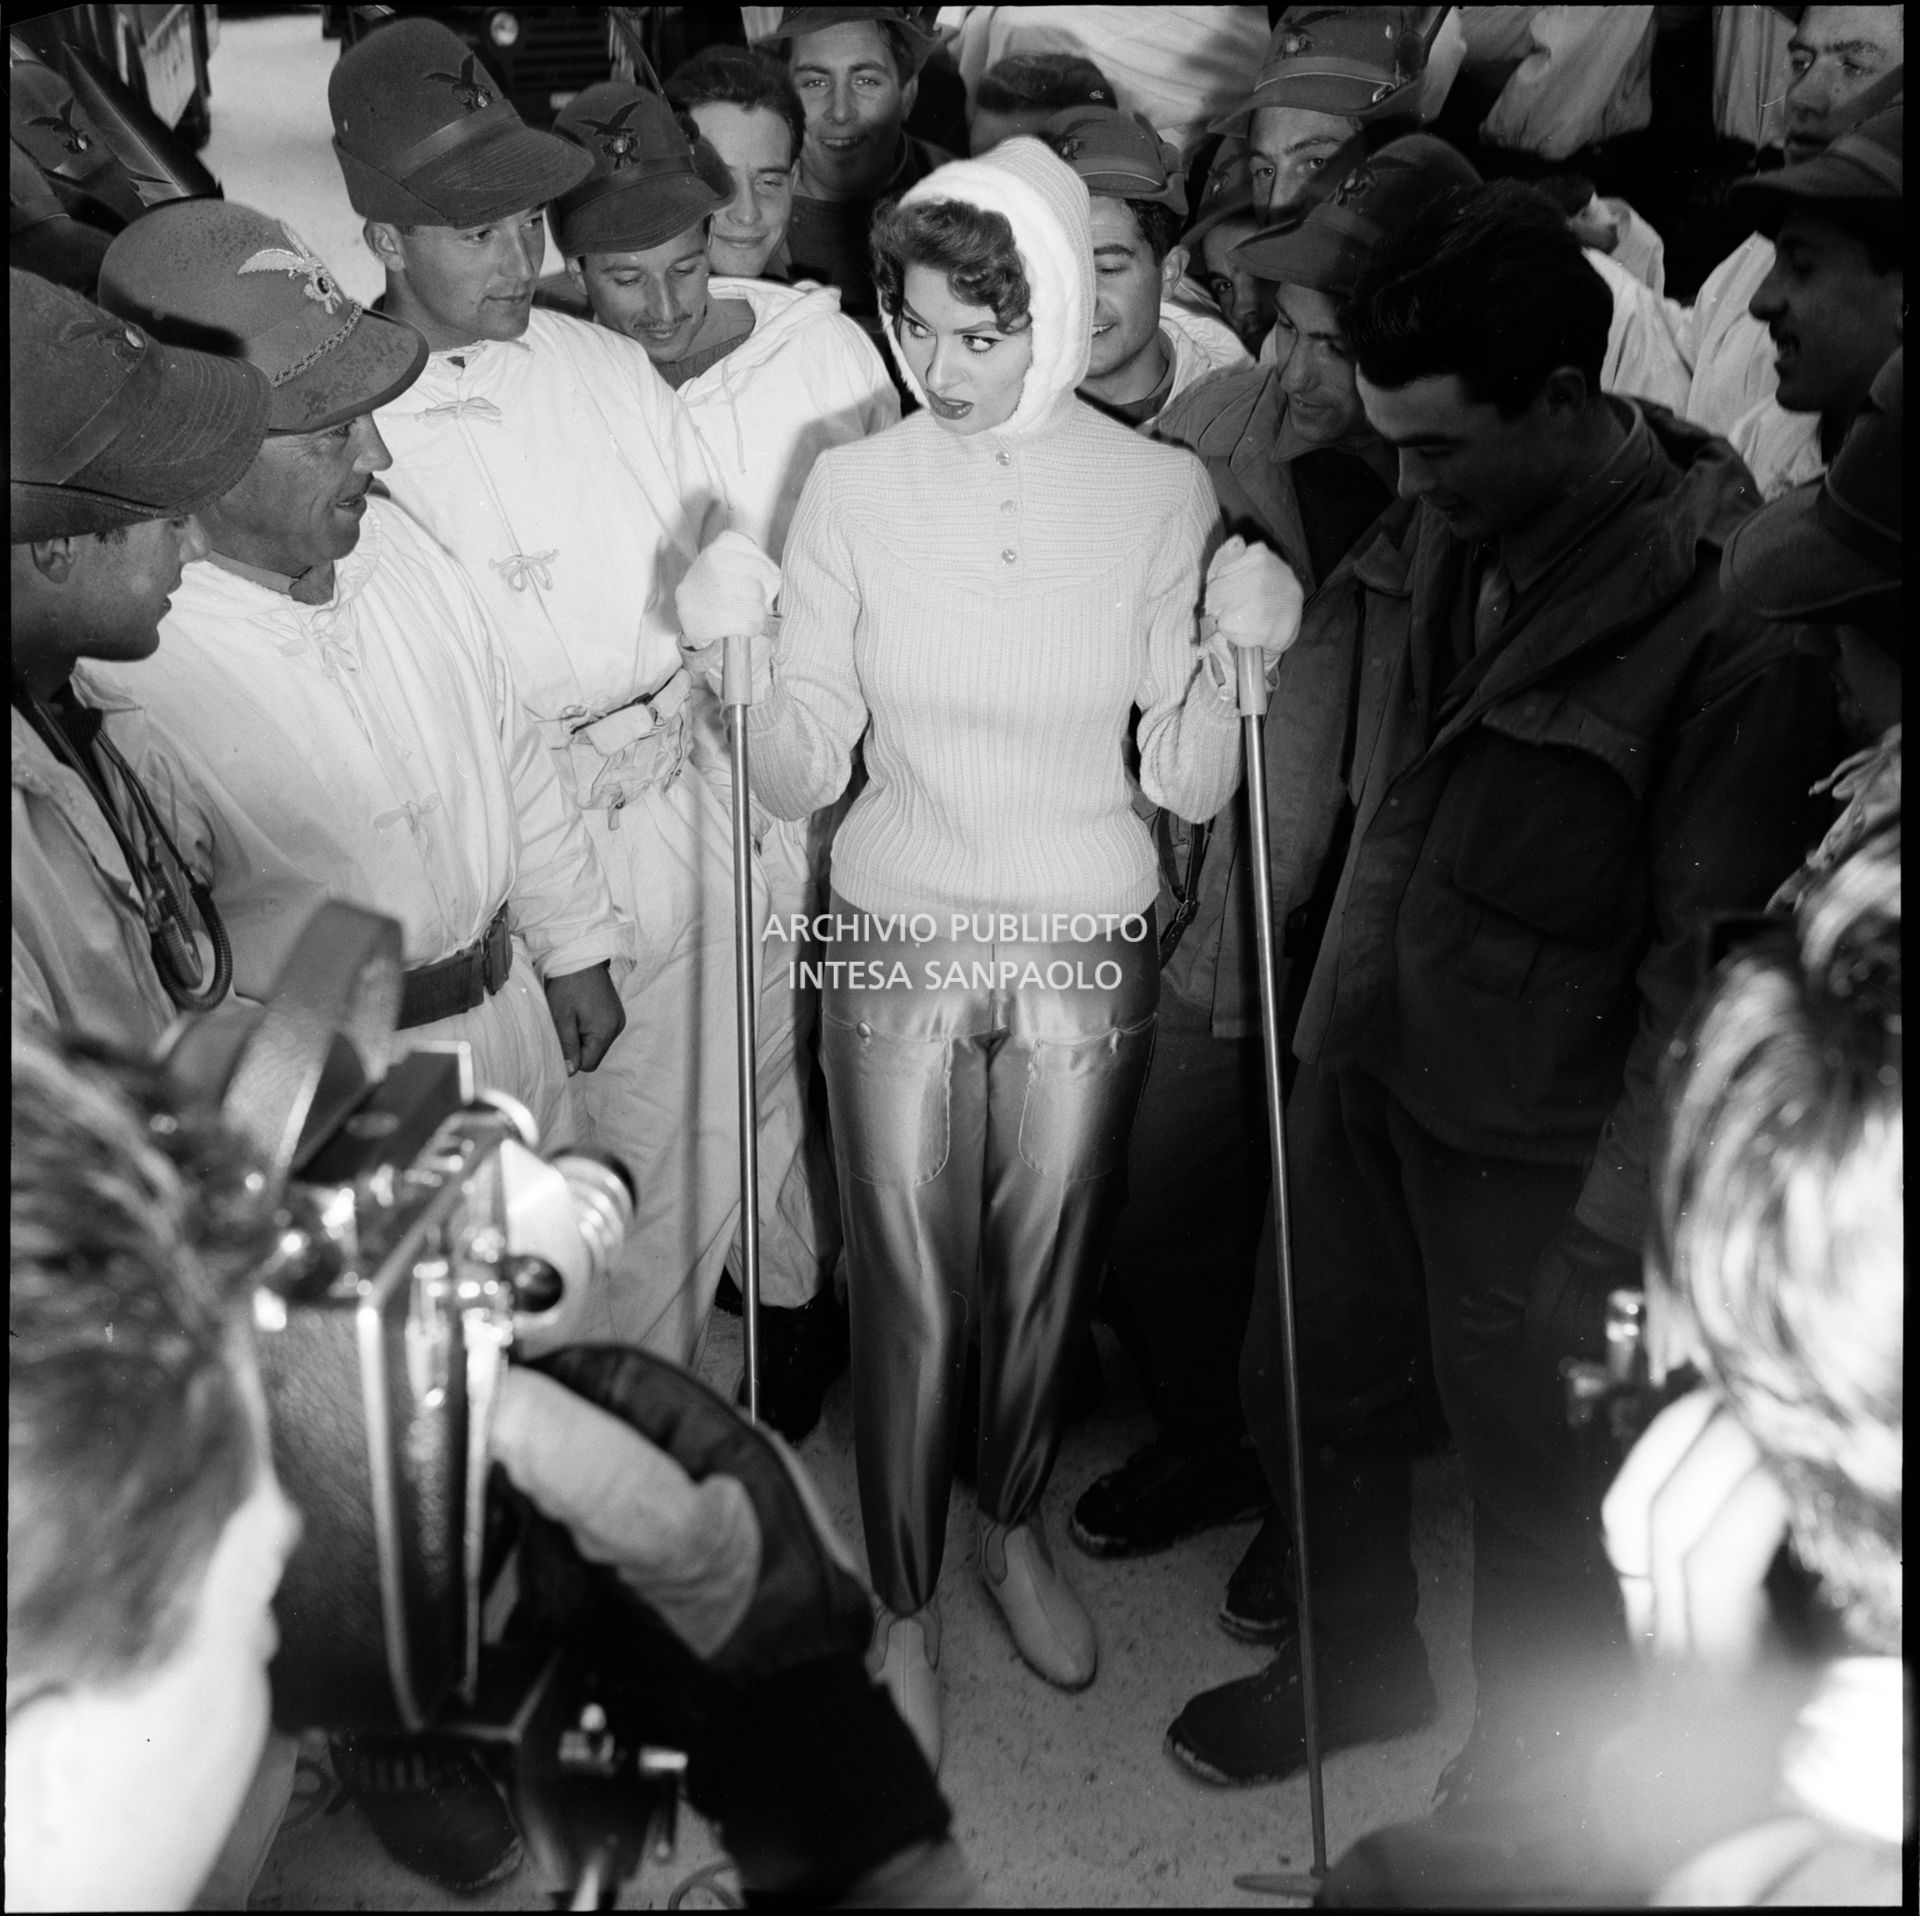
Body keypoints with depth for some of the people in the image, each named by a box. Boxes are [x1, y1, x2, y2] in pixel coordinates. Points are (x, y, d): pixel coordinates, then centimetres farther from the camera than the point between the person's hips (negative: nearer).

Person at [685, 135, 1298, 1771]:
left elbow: (1188, 787, -4)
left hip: (1088, 954, 1)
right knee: (909, 1296, 9)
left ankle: (1017, 1527, 46)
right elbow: (803, 778, -4)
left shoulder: (1161, 493, -6)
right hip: (899, 946, 0)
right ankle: (907, 1603, 34)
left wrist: (1238, 660, -21)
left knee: (1046, 1274, 17)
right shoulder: (853, 488, -6)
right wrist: (737, 657, -21)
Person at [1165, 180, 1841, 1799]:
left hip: (1537, 1143, -6)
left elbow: (1712, 970, -20)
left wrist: (1610, 1240, -18)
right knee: (1304, 1390, 20)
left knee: (1531, 1456, 14)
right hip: (1364, 1060, 6)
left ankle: (1527, 1759, 44)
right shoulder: (1439, 531, -3)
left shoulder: (1729, 618, -22)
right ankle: (1357, 1664, 49)